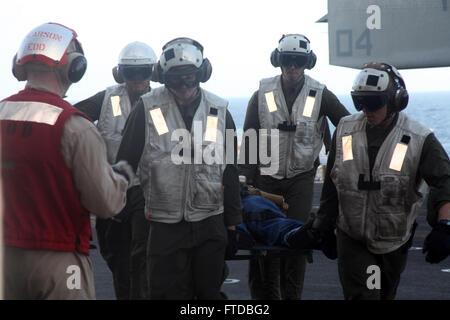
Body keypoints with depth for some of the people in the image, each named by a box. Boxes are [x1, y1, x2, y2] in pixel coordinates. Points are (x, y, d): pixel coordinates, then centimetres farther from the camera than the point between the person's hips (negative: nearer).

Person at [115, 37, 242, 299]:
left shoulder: (219, 112, 6)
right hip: (166, 226, -2)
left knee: (209, 292, 8)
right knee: (169, 291, 0)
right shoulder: (148, 109, -2)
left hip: (210, 224, 2)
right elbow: (125, 162, 4)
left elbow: (230, 171, 11)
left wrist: (232, 219, 12)